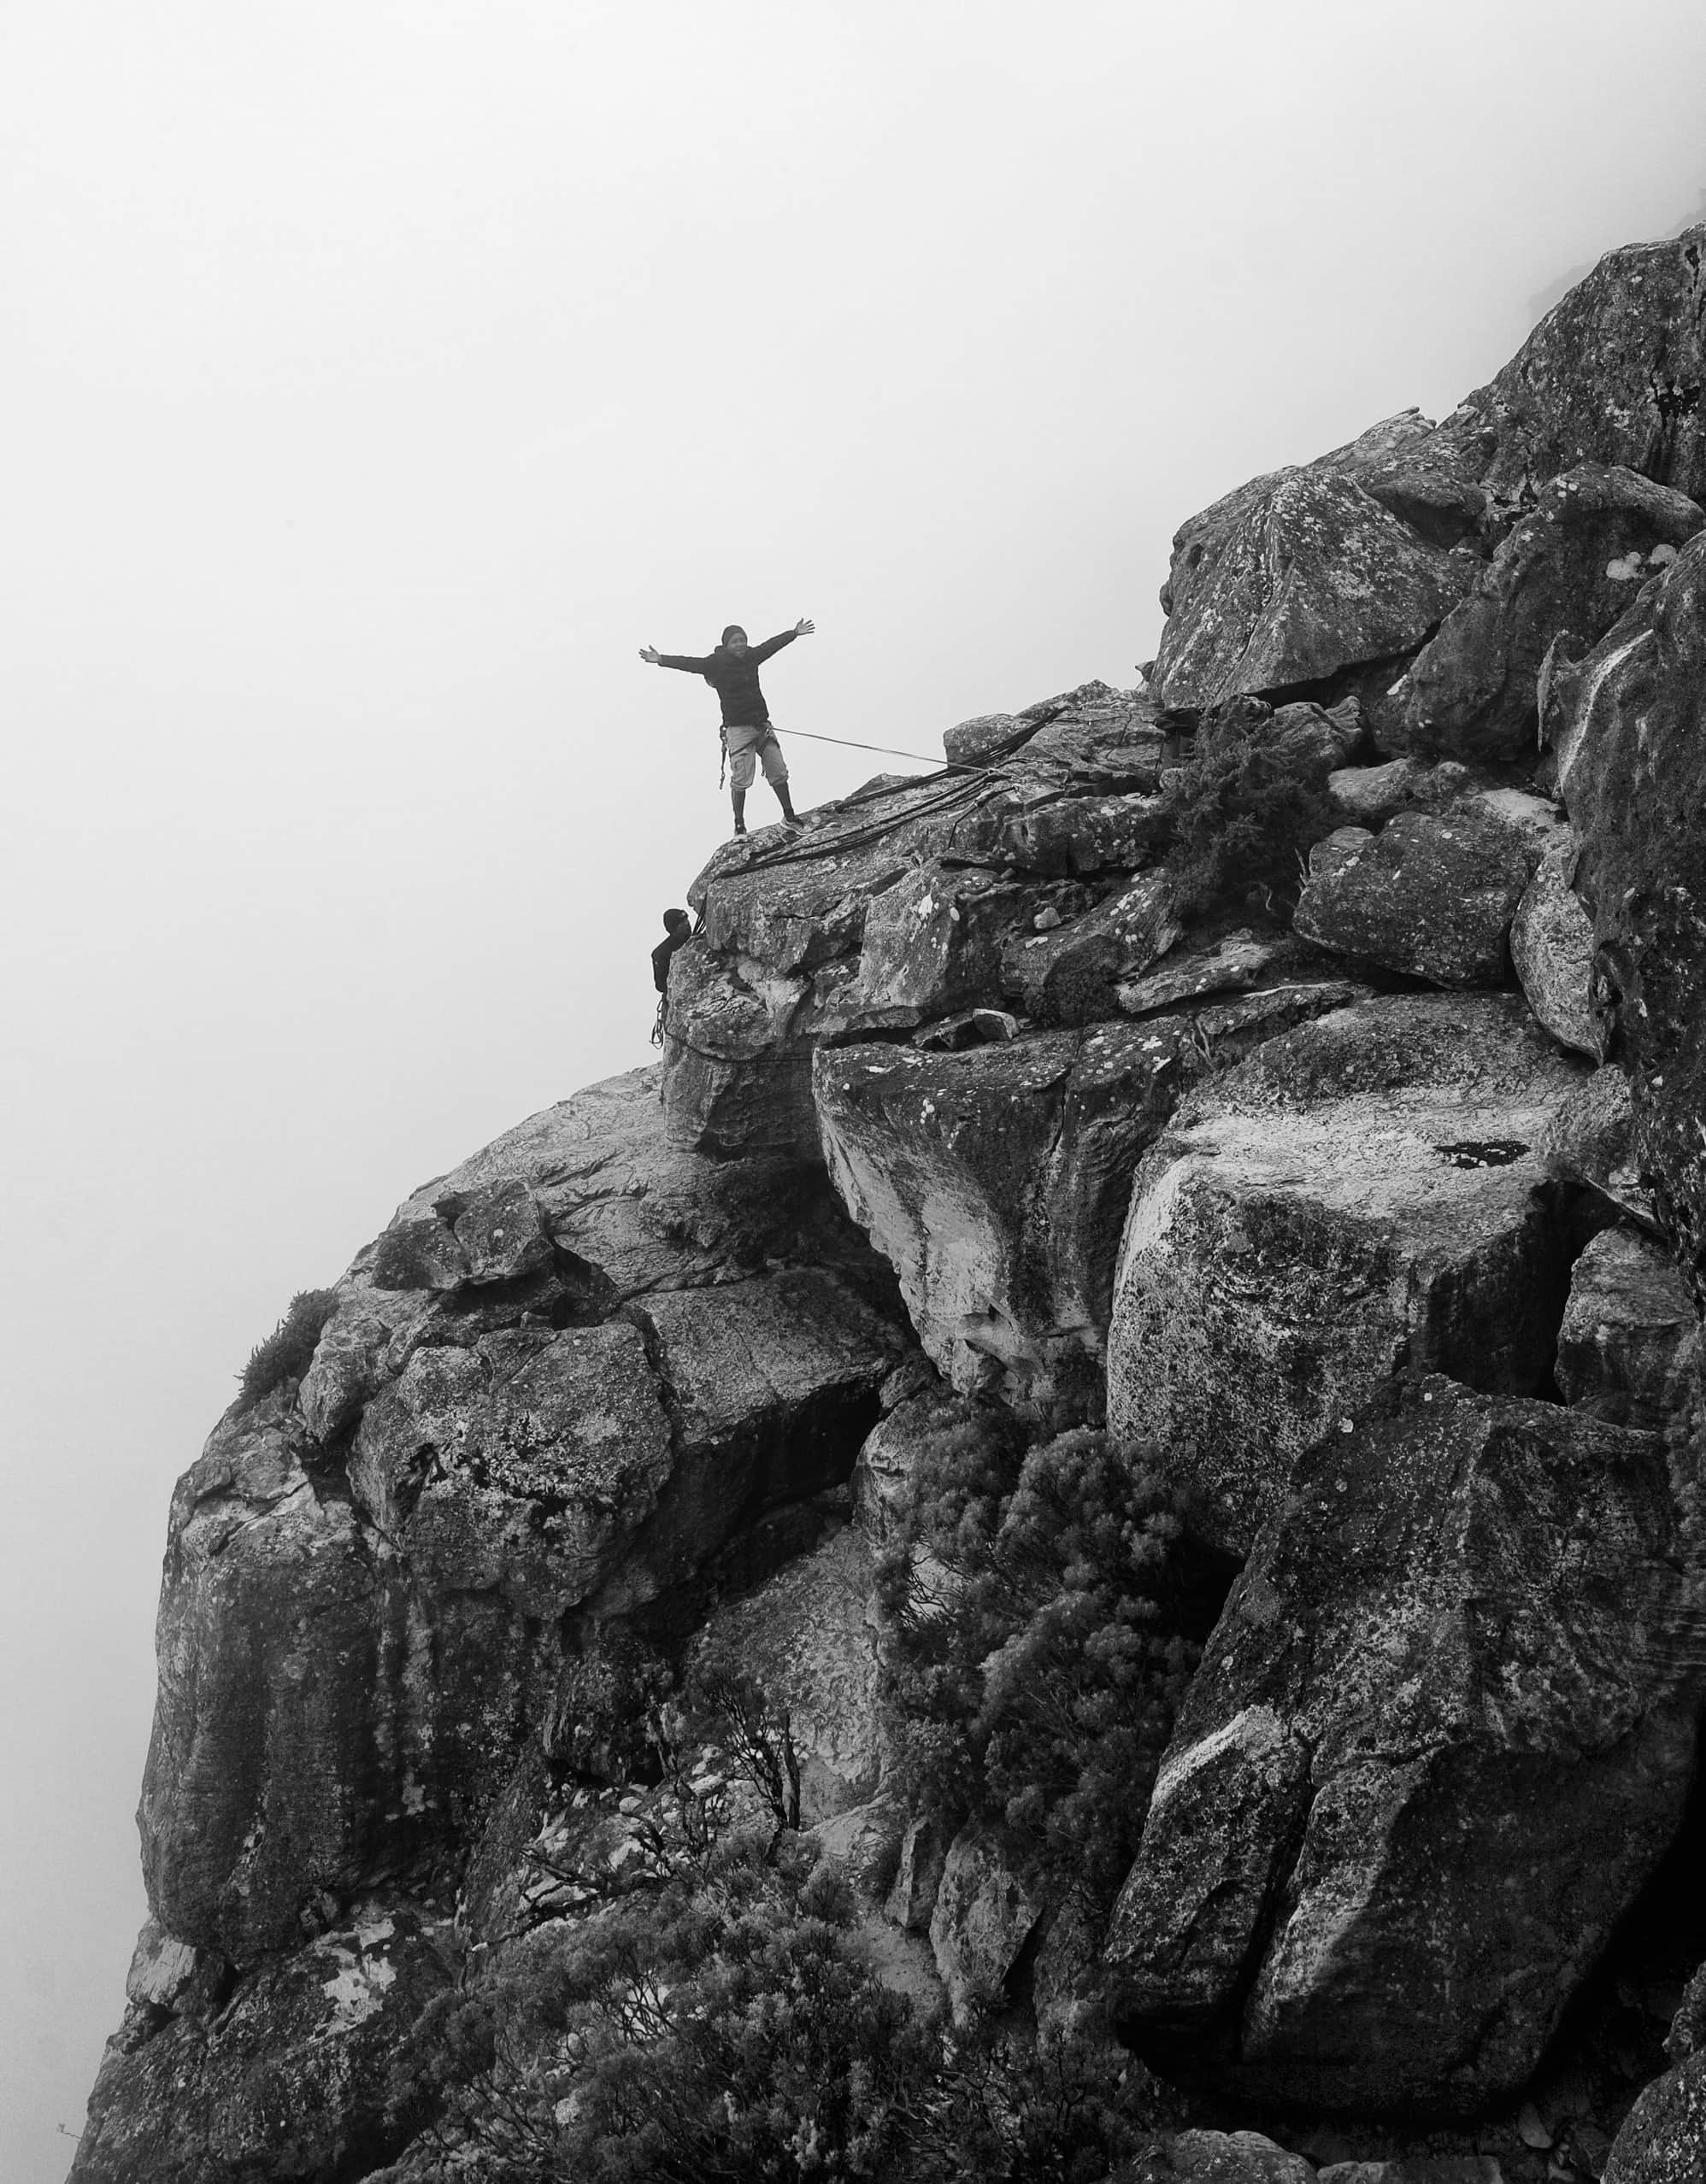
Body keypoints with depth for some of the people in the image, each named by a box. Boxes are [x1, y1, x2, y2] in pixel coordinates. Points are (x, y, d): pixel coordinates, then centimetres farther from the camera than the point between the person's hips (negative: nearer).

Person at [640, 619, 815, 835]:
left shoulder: (752, 656, 8)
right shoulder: (717, 662, -6)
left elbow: (772, 644, 23)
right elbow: (690, 663, -15)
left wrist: (794, 633, 37)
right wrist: (661, 660, -26)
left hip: (762, 726, 5)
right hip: (738, 728, -5)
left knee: (779, 772, 8)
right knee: (741, 779, -7)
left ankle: (789, 818, 22)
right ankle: (739, 826, 5)